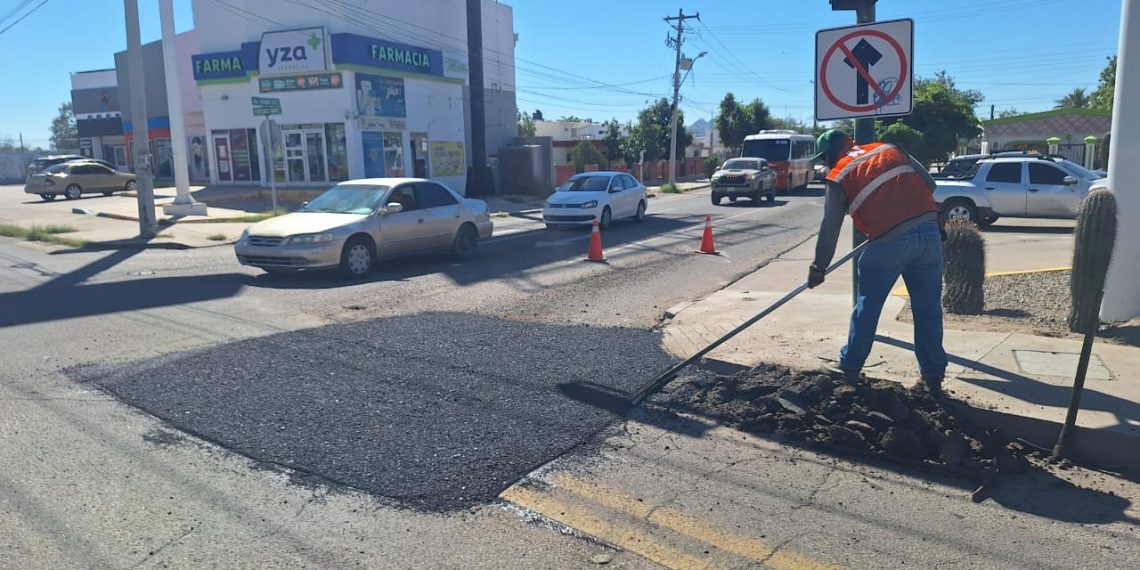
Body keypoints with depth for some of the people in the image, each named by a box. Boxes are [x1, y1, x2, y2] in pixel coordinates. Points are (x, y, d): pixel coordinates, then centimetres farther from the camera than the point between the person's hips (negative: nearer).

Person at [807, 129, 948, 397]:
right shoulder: (890, 149, 19)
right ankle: (933, 377, 20)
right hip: (929, 231, 4)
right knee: (928, 309, 13)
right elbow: (929, 183, 18)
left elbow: (829, 229, 4)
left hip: (889, 242, -4)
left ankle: (850, 367, 26)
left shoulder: (839, 177, 7)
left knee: (868, 306, 14)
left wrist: (819, 268, 13)